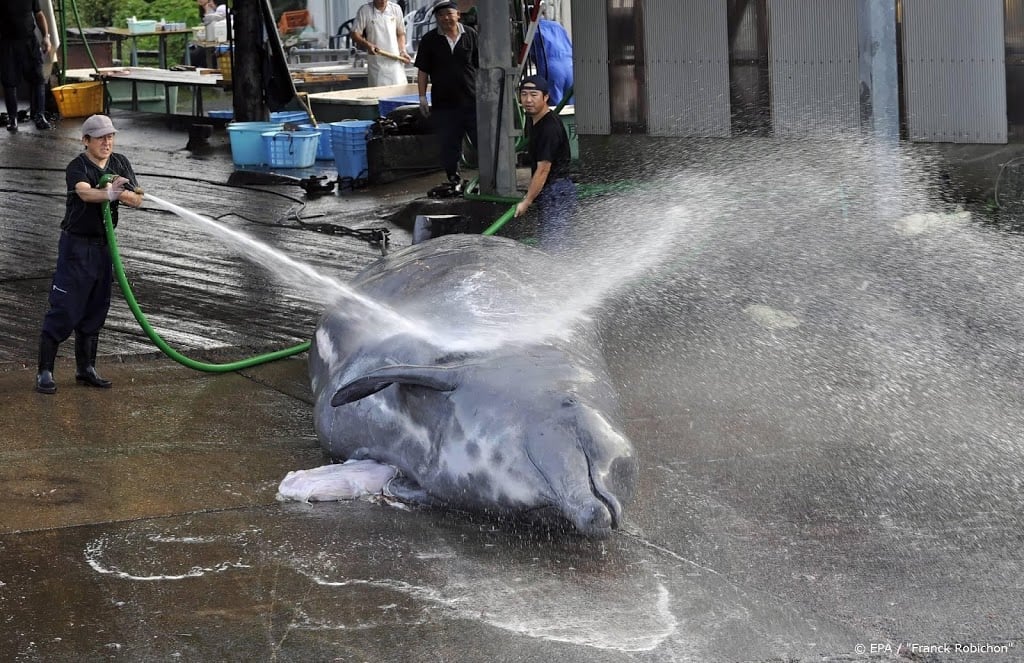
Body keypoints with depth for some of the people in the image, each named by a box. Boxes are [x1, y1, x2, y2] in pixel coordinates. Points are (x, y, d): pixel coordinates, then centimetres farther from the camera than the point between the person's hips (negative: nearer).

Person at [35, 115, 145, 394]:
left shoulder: (120, 163, 3)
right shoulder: (77, 167, -15)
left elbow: (137, 200, -2)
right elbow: (85, 193, -36)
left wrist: (123, 191, -24)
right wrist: (110, 193, -56)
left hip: (104, 245, 6)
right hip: (76, 244, -6)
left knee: (94, 311, 12)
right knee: (64, 309, -8)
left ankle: (86, 369, 23)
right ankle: (44, 372, -4)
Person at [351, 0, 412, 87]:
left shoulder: (396, 9, 7)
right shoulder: (364, 11, -2)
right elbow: (355, 34, 0)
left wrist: (403, 51, 1)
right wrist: (367, 45, -18)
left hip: (395, 61, 2)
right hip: (376, 63, -2)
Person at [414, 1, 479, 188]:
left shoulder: (470, 35, 2)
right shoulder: (429, 40, 2)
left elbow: (481, 66, 7)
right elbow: (423, 71, 4)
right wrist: (422, 98, 0)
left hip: (471, 100, 0)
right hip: (443, 102, 0)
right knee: (448, 144, 4)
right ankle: (453, 178, 15)